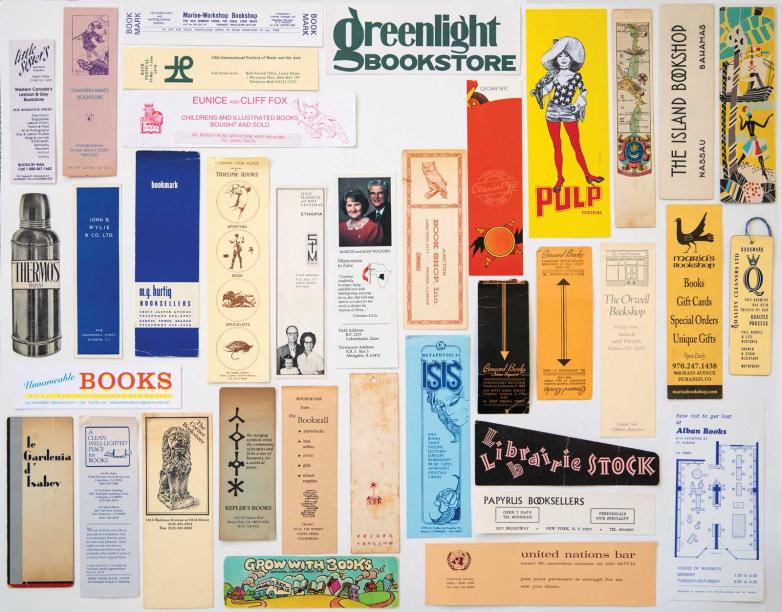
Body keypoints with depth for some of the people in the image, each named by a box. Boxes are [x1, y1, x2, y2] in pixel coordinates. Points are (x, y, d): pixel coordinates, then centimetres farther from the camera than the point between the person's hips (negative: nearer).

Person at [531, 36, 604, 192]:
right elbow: (544, 90, 4)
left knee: (577, 146, -1)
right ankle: (560, 178, 13)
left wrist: (578, 106, -1)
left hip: (569, 112, -2)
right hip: (553, 112, 2)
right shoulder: (554, 75, 5)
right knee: (557, 147, 6)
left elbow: (583, 93, 9)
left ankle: (587, 175, 8)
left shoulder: (576, 76, 1)